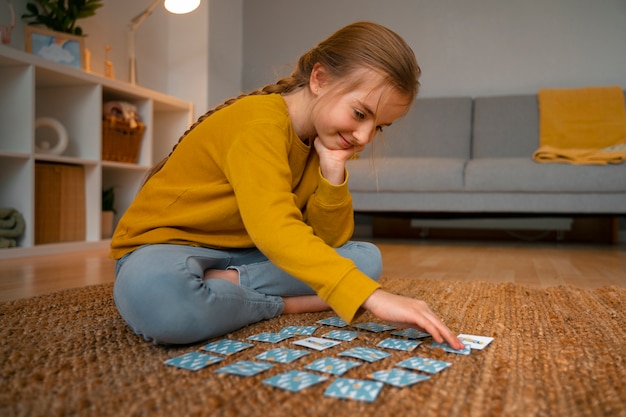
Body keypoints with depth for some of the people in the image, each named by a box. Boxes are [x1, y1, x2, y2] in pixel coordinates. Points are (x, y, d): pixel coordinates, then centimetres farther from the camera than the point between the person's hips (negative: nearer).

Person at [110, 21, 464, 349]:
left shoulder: (323, 142, 1)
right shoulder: (259, 123, -25)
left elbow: (332, 240, -3)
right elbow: (274, 228, -40)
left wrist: (333, 172, -19)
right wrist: (372, 296, -47)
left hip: (239, 254, 7)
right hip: (167, 245, -7)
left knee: (365, 257, -6)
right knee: (155, 298, -43)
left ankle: (226, 283, -13)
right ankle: (284, 305, -17)